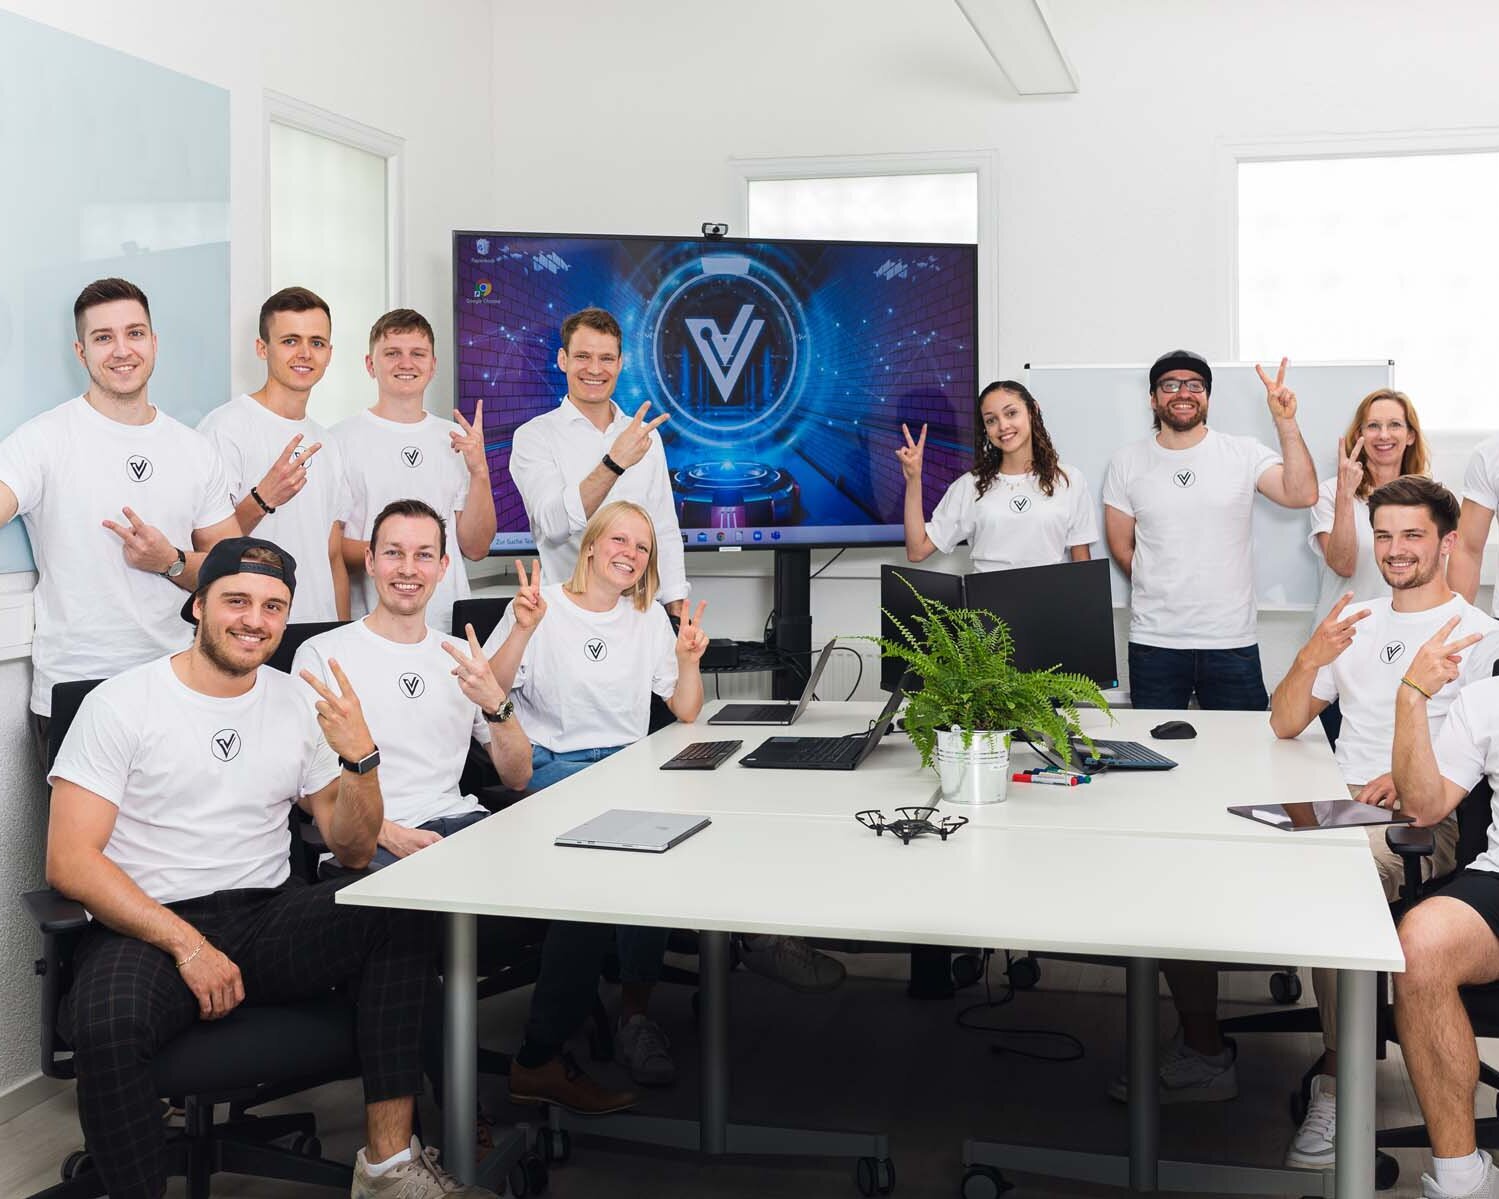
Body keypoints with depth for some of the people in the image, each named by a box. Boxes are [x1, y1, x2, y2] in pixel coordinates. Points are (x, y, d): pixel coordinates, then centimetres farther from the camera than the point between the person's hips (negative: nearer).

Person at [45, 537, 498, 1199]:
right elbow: (70, 861, -9)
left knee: (398, 914, -23)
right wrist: (186, 944, -19)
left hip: (269, 918, 4)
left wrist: (361, 758, -8)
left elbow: (353, 850, 11)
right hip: (147, 927, -4)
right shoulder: (120, 703, -2)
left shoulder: (297, 703, 11)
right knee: (106, 1026, -37)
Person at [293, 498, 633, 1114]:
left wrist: (496, 704, -4)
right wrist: (386, 831, -18)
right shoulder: (324, 653, 5)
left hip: (460, 823, 5)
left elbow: (518, 776, 15)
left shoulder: (461, 659, 20)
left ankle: (541, 1060, -4)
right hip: (372, 845, -5)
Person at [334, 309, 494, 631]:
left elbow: (475, 549, 8)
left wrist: (480, 472, -3)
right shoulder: (343, 439, -2)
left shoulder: (457, 440, 11)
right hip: (371, 625, -3)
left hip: (450, 622, 4)